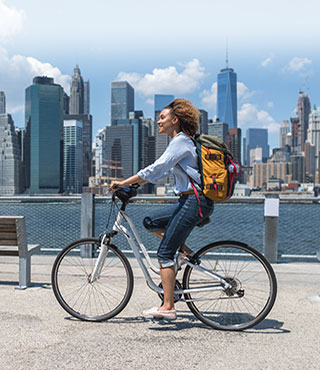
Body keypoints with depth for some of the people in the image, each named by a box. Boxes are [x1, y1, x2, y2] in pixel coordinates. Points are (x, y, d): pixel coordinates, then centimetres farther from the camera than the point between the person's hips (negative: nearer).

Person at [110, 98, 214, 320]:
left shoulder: (181, 141, -11)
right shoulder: (183, 142, 19)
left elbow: (155, 170, -20)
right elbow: (161, 172, 23)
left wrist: (122, 183, -15)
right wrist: (133, 184, 17)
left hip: (195, 202, -10)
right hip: (190, 201, 10)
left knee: (165, 253, -6)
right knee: (150, 222, 15)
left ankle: (167, 307, -1)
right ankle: (185, 251, 12)